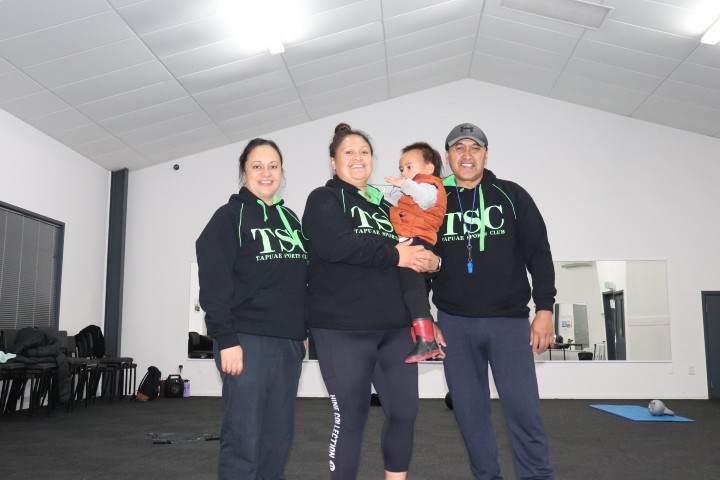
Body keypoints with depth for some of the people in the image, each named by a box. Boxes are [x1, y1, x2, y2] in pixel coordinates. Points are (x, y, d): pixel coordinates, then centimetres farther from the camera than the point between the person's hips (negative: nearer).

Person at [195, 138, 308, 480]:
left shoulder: (291, 219, 18)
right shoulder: (230, 216, -1)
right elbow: (213, 283, -10)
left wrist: (305, 330, 13)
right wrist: (226, 339, -17)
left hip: (289, 341, 6)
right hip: (247, 339, -6)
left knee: (279, 436, 9)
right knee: (243, 438, -5)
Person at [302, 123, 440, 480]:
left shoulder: (387, 206, 20)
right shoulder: (324, 199, 1)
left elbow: (413, 252, 20)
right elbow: (336, 245, -18)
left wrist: (430, 261, -4)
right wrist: (394, 255, -13)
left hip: (394, 326, 6)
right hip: (342, 328, -6)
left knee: (404, 411, 9)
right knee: (350, 417, 2)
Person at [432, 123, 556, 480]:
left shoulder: (512, 196, 6)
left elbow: (539, 254, 4)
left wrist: (544, 309, -3)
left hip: (509, 321, -1)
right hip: (454, 324, 2)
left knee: (523, 408, -3)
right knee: (470, 411, 7)